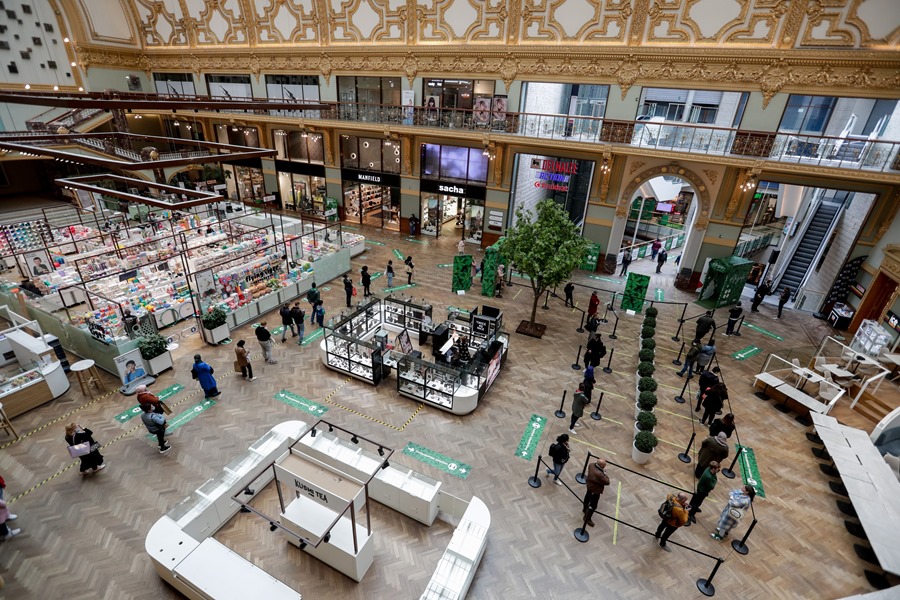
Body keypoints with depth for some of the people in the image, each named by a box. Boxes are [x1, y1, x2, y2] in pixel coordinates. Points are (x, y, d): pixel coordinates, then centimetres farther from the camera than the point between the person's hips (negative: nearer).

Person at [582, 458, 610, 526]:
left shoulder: (591, 465, -19)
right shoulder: (599, 474, -42)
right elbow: (607, 482, -28)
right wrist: (605, 473, -19)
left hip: (589, 486, 9)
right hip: (595, 490, -9)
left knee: (587, 497, 32)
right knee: (593, 505, 11)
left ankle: (585, 509, 58)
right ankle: (587, 518, 26)